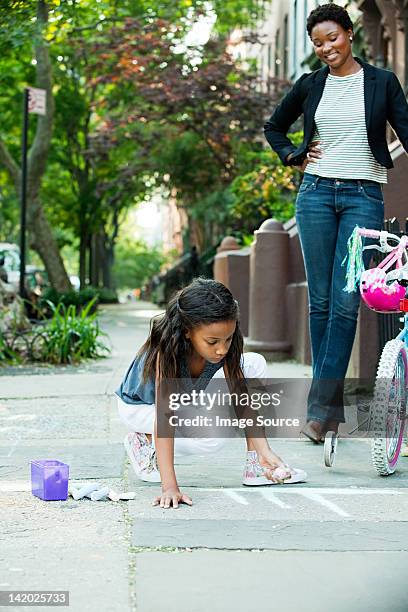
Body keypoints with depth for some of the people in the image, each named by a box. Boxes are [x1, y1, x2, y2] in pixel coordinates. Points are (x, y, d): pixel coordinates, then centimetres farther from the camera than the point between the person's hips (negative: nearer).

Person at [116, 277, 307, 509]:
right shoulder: (167, 350, -39)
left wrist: (265, 451, -33)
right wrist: (170, 487, -51)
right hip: (140, 405, -6)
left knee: (255, 363, -12)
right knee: (213, 437, -32)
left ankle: (256, 464, -10)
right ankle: (145, 441, -6)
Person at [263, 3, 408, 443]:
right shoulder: (310, 85, 11)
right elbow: (274, 127, 24)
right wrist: (292, 157, 8)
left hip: (364, 196, -2)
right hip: (316, 192, 2)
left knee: (346, 301, -10)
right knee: (320, 300, 2)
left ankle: (319, 407, -10)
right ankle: (333, 405, 10)